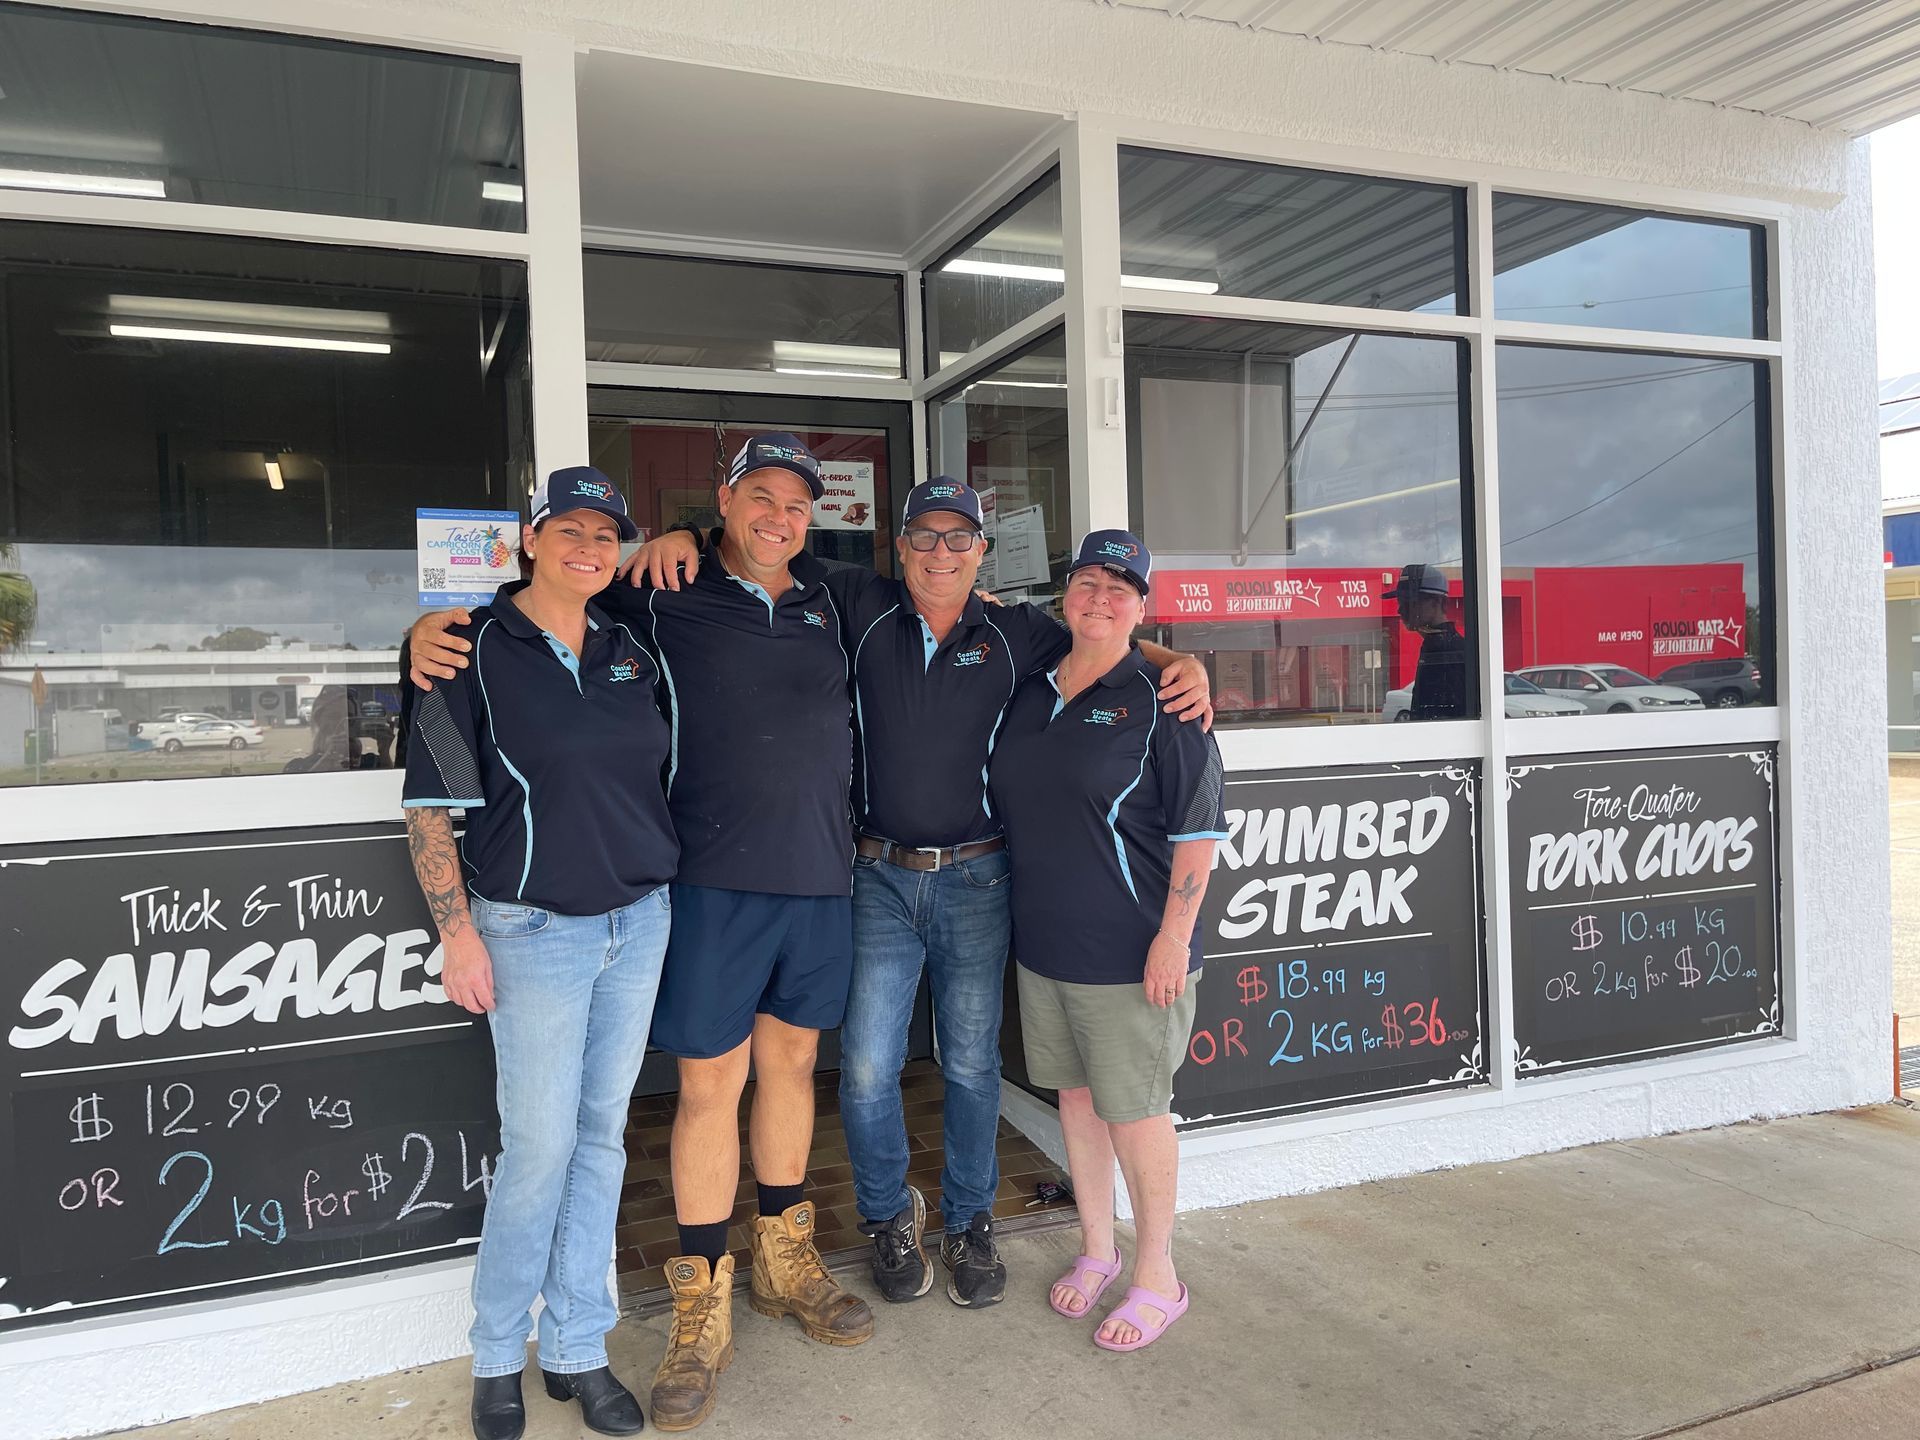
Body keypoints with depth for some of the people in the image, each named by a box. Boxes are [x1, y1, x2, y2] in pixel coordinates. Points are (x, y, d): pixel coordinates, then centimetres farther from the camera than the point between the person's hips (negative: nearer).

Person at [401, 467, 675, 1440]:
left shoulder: (631, 649, 8)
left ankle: (577, 1348, 26)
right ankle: (497, 1356, 23)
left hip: (640, 921, 5)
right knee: (540, 1148, 0)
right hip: (534, 930, -5)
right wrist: (457, 931, -12)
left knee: (602, 1137, 11)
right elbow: (429, 803, -8)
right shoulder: (476, 650, -7)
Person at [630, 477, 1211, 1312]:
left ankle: (970, 1222, 32)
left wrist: (1181, 665, -7)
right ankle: (889, 1217, 29)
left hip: (977, 879, 1)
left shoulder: (1015, 635, 2)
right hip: (881, 876, 0)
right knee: (867, 1069, 2)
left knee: (972, 1064, 11)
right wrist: (684, 538, -11)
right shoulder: (859, 608, 0)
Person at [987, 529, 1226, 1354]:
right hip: (1041, 941, 6)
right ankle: (1097, 1248, 35)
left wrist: (1174, 935, -18)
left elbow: (1197, 826, -13)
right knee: (1074, 1093, 16)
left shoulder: (1157, 698, -10)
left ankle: (1157, 1276, 23)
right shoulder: (1030, 694, 8)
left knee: (1134, 1107, 4)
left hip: (1127, 948, -6)